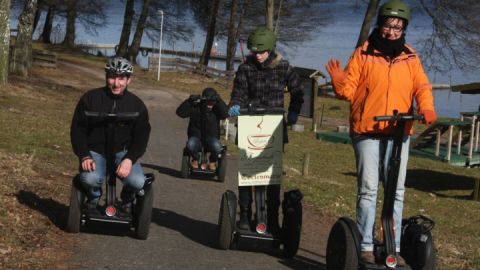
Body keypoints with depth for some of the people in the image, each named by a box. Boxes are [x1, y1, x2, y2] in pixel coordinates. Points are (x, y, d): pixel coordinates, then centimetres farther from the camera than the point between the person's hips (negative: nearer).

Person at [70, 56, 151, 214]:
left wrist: (129, 159, -19)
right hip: (95, 151, -1)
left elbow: (141, 137, -1)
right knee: (90, 179, -33)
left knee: (138, 182, -27)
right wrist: (84, 156, -15)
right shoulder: (90, 98, -3)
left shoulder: (137, 105, 0)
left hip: (122, 152, 1)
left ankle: (127, 201, 13)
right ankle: (93, 198, 7)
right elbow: (77, 129, 0)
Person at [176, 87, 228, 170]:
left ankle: (212, 161, 3)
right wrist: (189, 100, -24)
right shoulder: (195, 107, -4)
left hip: (211, 138, 0)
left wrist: (219, 100, -29)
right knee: (190, 144, -36)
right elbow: (180, 112, -13)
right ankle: (195, 159, 2)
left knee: (217, 147, -35)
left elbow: (225, 114, -22)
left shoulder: (216, 109, -2)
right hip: (196, 137, 0)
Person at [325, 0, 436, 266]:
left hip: (399, 133, 3)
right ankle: (366, 246, 3)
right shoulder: (363, 54, 1)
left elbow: (422, 87, 4)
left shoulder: (410, 57, 9)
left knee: (397, 191, 7)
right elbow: (349, 91, 0)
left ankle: (394, 248, 13)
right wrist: (339, 82, -22)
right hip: (367, 132, -3)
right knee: (368, 189, -2)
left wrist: (426, 109, -15)